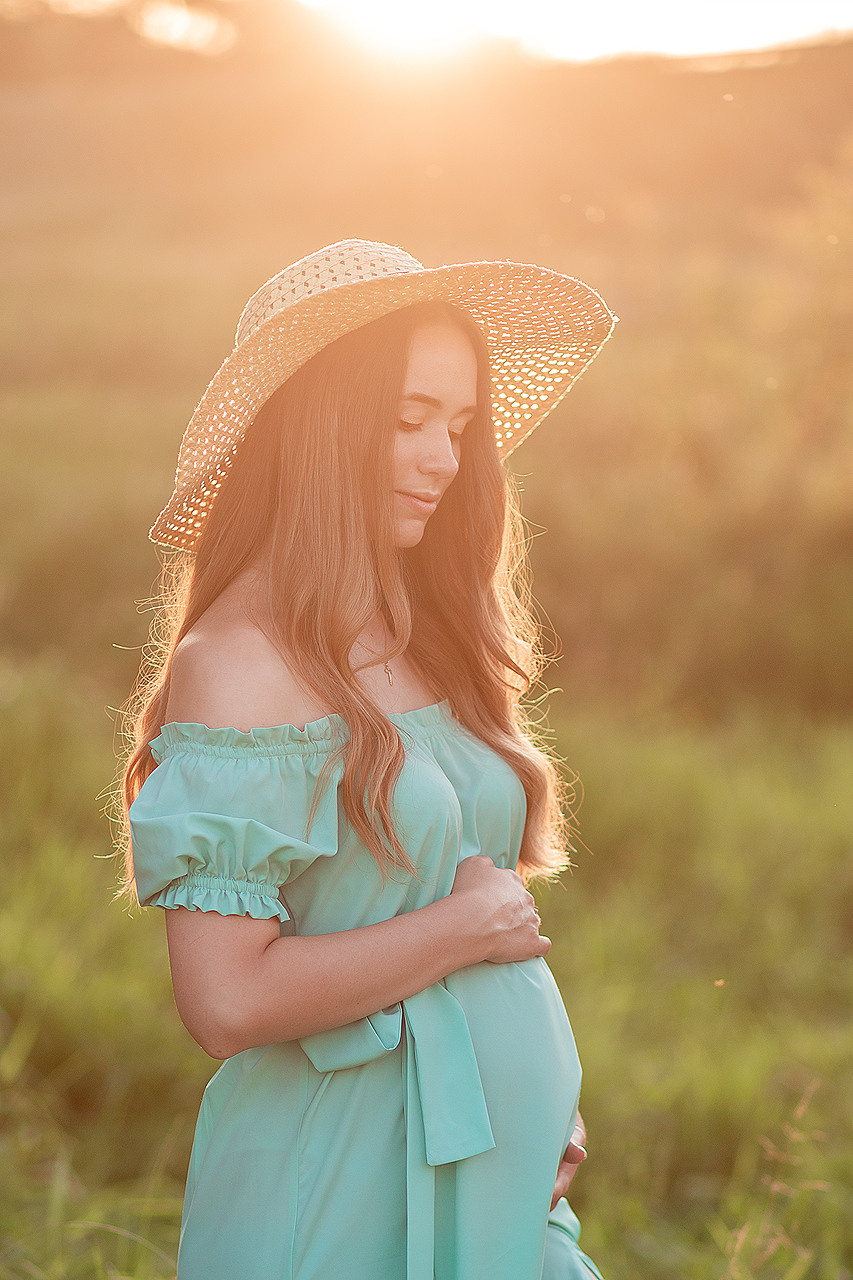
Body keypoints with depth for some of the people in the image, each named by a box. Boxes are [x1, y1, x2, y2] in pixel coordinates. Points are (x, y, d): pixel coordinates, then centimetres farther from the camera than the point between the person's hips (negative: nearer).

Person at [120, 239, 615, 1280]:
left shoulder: (431, 641, 7)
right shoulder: (237, 661, -17)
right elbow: (227, 1001, -24)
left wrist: (549, 1102, 5)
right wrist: (466, 926, -14)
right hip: (345, 1184, -7)